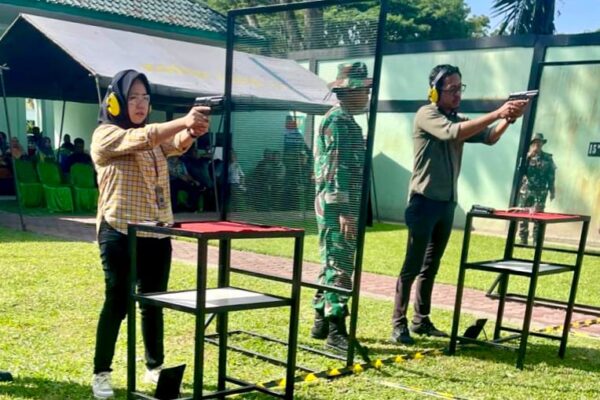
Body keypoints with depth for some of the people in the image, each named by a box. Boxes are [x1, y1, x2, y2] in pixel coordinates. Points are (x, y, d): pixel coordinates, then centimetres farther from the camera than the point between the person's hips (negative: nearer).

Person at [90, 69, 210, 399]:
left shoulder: (155, 137, 14)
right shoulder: (105, 135, -5)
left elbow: (176, 145, -7)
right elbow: (139, 139, -24)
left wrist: (192, 131, -31)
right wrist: (183, 121, -37)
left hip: (157, 232, 6)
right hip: (120, 232, -6)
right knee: (117, 303, -1)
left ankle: (155, 367, 26)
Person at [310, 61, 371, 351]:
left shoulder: (345, 120, 18)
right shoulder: (339, 121, -13)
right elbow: (336, 170, -20)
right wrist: (344, 210, -23)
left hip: (338, 205, 10)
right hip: (337, 206, -10)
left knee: (332, 264, 15)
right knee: (339, 267, -8)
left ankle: (321, 322, 23)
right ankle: (336, 330, -3)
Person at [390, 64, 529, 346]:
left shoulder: (460, 120, 14)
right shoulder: (426, 114, -9)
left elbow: (489, 138, 3)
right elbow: (453, 133, -27)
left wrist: (509, 119, -16)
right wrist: (496, 113, -29)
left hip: (447, 203, 7)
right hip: (424, 202, -7)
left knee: (431, 267, 13)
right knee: (412, 266, -4)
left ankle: (421, 321, 21)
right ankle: (398, 324, 3)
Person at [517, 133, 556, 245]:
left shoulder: (547, 158, 5)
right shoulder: (526, 156, 7)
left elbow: (551, 176, 6)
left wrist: (552, 191, 3)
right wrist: (529, 156, -13)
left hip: (540, 192, -1)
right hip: (526, 190, 1)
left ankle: (536, 242, -4)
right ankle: (523, 241, 10)